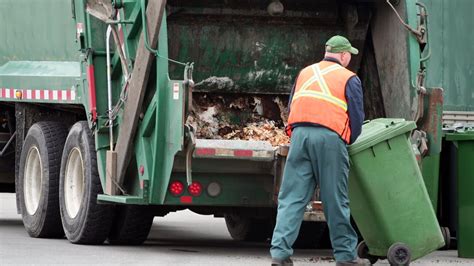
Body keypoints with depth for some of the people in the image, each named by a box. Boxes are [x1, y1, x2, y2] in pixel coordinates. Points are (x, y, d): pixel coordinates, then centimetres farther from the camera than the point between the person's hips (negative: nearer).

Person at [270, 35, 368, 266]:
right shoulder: (349, 79, 8)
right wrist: (348, 142, 18)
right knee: (335, 201, 4)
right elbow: (357, 117, 4)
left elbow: (291, 107, 23)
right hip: (330, 137, -3)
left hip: (300, 134, 3)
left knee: (292, 198, 2)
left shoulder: (305, 73, 22)